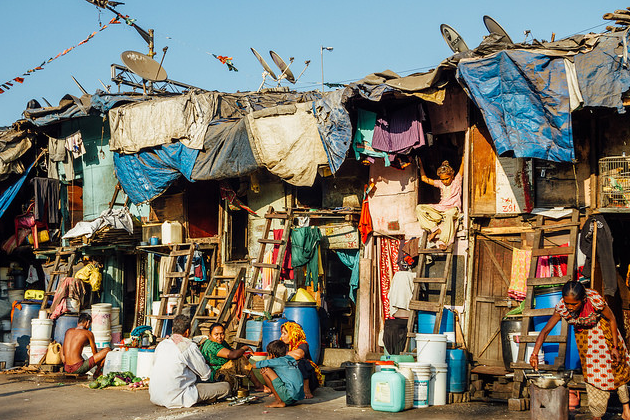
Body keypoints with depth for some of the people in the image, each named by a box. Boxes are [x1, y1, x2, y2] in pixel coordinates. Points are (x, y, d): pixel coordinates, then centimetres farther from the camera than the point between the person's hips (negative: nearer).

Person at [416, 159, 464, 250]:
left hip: (453, 208, -5)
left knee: (449, 213, -44)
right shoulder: (440, 183, 17)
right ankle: (435, 230, -27)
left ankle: (443, 241, -45)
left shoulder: (457, 181, 7)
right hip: (439, 209, 5)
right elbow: (424, 178, 22)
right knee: (419, 208, -16)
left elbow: (463, 164, 3)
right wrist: (420, 164, 23)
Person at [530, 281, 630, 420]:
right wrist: (534, 354, -38)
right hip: (582, 333, 2)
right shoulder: (562, 307, -32)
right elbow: (545, 331, -26)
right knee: (591, 372, 3)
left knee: (616, 367, 5)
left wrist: (615, 347, -17)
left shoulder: (595, 300, -38)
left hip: (602, 328, -2)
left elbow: (612, 320, -20)